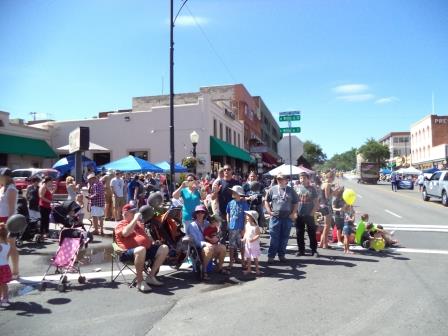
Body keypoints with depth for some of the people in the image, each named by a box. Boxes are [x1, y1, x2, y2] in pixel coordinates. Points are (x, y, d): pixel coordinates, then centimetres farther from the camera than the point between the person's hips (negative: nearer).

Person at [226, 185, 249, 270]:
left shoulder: (244, 203, -8)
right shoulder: (230, 203, 1)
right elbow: (228, 215, 11)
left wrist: (244, 228, -10)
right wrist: (229, 225, 4)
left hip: (240, 228, -2)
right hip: (232, 228, 3)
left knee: (242, 246, 10)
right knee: (231, 246, 9)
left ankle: (243, 261, 25)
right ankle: (231, 262, 22)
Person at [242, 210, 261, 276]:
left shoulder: (256, 226, -16)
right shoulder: (246, 225, 2)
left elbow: (258, 235, -16)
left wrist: (253, 239, -26)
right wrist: (244, 238, -5)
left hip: (254, 244, -5)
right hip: (247, 243, 5)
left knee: (255, 257, 5)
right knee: (248, 257, 12)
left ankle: (257, 269, 20)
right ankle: (249, 269, 23)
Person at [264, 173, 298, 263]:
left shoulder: (291, 190, 5)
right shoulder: (272, 189, 3)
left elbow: (296, 203, 8)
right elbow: (266, 201, 8)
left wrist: (293, 213, -1)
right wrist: (269, 212, -1)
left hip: (287, 218, 1)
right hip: (275, 217, -1)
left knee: (284, 238, 9)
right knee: (274, 237, 0)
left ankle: (281, 255, 22)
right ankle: (271, 256, 8)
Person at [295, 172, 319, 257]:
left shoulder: (312, 189, 0)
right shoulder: (297, 188, 5)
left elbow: (316, 202, 0)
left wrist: (312, 212, -8)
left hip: (309, 215, -2)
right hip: (299, 215, 2)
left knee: (312, 233, 2)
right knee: (299, 234, 7)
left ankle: (314, 250, 14)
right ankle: (301, 250, 19)